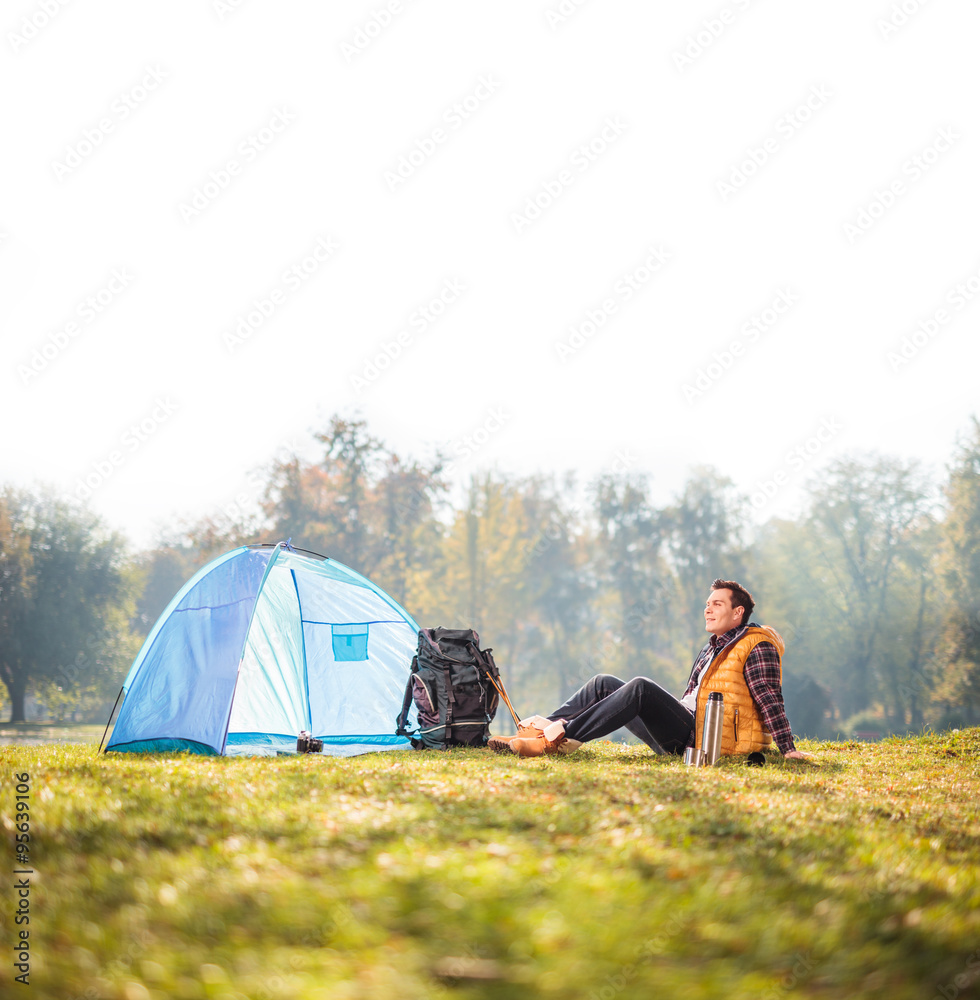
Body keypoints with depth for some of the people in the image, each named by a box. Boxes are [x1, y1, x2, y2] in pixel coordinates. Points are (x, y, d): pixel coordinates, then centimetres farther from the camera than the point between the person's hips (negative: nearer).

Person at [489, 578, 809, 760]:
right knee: (603, 684, 2)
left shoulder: (756, 647, 0)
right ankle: (539, 732, -15)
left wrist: (788, 748, -17)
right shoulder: (711, 649, 27)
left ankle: (562, 738, -36)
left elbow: (770, 698, -9)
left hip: (704, 737, -9)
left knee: (640, 687, -31)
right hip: (683, 727, 9)